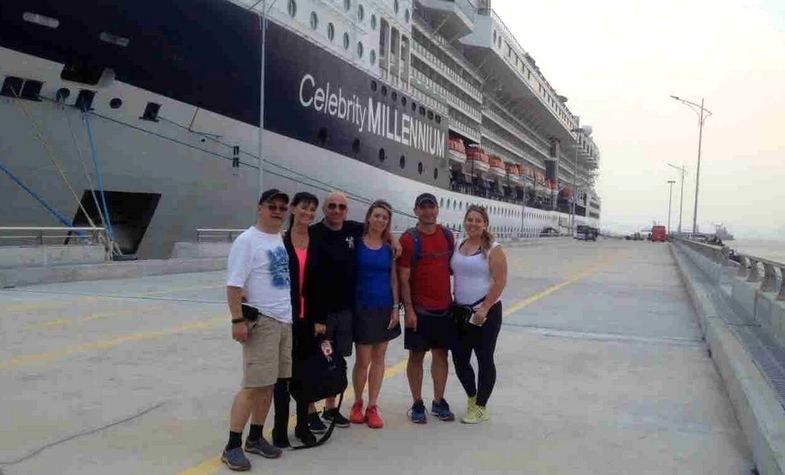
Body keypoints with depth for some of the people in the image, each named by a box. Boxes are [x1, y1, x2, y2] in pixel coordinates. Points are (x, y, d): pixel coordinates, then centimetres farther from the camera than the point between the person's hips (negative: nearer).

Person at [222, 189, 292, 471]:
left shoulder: (284, 240, 13)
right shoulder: (247, 240, -10)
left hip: (286, 321, 7)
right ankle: (232, 446, 5)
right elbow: (233, 285, -15)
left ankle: (255, 437, 24)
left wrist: (296, 313, 21)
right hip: (261, 321, -7)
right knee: (253, 385, -6)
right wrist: (238, 321, -21)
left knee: (269, 384, 12)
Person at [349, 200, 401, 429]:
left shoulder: (389, 247, 6)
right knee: (363, 360, 0)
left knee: (378, 359, 8)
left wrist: (396, 307, 1)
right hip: (362, 307, -3)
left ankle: (372, 407, 19)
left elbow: (394, 279, 8)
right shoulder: (357, 242, -3)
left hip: (385, 308, 3)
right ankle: (357, 403, 22)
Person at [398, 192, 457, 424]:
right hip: (419, 309, -4)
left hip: (444, 307, 4)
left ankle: (439, 402, 25)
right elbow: (403, 278, -9)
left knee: (441, 354, 11)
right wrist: (409, 309, -12)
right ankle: (417, 404, 18)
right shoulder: (409, 239, -8)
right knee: (417, 355, 5)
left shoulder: (447, 235, 7)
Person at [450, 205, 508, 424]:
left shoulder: (493, 249, -8)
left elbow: (500, 281, -13)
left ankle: (480, 407, 18)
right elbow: (450, 271, 18)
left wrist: (484, 309, -18)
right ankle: (472, 397, 32)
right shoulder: (458, 246, 8)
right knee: (459, 359, 10)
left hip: (486, 312, -6)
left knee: (484, 360, 5)